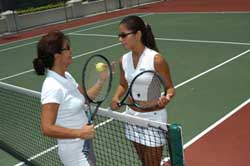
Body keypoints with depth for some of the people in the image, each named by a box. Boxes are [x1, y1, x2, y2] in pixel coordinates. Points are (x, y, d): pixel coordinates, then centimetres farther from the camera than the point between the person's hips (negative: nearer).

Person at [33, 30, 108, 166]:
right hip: (75, 152, -9)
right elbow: (47, 128, -28)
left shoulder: (66, 77, 2)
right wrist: (79, 133, -33)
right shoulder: (53, 87, -26)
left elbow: (85, 97, 12)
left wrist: (102, 80, 3)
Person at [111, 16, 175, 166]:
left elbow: (170, 88, -12)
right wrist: (116, 98, -7)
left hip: (153, 118, -6)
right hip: (132, 116, 6)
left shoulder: (156, 59, -20)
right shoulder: (124, 60, -2)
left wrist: (166, 97, -34)